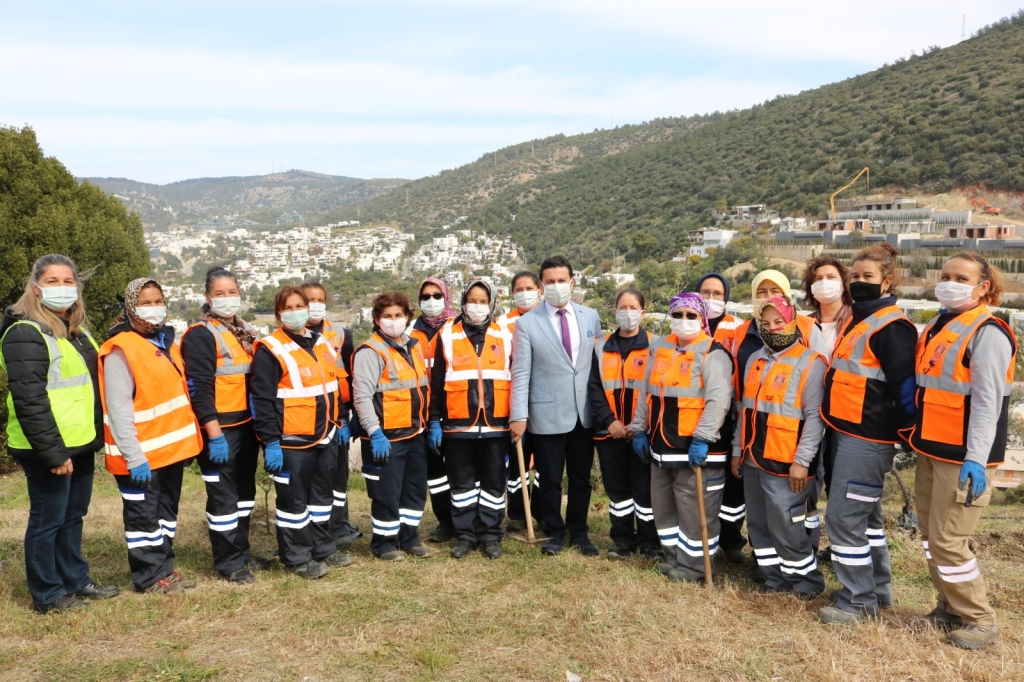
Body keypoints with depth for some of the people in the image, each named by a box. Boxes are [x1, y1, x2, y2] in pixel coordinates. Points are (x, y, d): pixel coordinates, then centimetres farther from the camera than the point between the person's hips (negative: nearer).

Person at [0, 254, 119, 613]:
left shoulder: (75, 330, 15)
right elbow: (29, 400, -20)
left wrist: (97, 435, 16)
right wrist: (51, 451, -22)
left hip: (80, 443, 9)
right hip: (49, 449, -9)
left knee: (73, 515, 18)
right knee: (48, 520, 3)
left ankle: (75, 580, 31)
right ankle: (47, 595, 16)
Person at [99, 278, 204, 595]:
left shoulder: (166, 342, 11)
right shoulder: (120, 351, -15)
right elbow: (118, 409, -19)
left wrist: (186, 439, 10)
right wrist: (133, 456, -22)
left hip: (171, 447, 8)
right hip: (142, 455, -8)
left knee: (167, 511, 17)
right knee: (144, 517, 5)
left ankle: (164, 567, 30)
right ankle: (150, 576, 17)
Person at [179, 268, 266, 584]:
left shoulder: (247, 332, 13)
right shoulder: (200, 336, -12)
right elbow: (200, 390, -18)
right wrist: (214, 434, -21)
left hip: (247, 426, 8)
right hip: (220, 430, -8)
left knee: (245, 490, 16)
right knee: (223, 496, 1)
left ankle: (241, 551, 30)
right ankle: (228, 562, 13)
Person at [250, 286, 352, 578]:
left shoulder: (322, 344, 10)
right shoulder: (270, 350, -13)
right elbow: (262, 400, -16)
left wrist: (338, 424, 18)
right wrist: (270, 442, -19)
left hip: (324, 436, 7)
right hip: (292, 440, -7)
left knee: (322, 494, 18)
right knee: (294, 499, 3)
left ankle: (323, 548, 32)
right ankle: (297, 558, 17)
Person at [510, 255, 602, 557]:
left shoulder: (591, 316, 5)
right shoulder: (527, 323, -5)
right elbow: (520, 373, -6)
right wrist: (519, 415, -10)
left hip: (584, 413, 3)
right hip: (547, 414, -3)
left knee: (581, 478, 13)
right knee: (550, 479, 9)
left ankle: (578, 532, 29)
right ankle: (554, 532, 28)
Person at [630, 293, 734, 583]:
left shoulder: (713, 353, -11)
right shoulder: (658, 348, 10)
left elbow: (718, 400, -21)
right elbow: (645, 392, 17)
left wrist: (702, 438, -25)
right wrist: (639, 429, 16)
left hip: (696, 447, -7)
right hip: (662, 445, 8)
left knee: (694, 508, 2)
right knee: (664, 505, 18)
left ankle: (694, 565, 17)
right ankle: (674, 557, 34)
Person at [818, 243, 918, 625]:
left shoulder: (892, 327, -16)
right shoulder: (857, 320, 14)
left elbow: (904, 389, -19)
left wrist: (905, 435, -12)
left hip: (868, 439, -10)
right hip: (850, 434, 10)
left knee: (844, 517, -5)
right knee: (866, 515, 19)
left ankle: (859, 601, 8)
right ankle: (878, 590, 32)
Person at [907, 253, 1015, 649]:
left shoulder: (988, 333, -13)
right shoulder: (938, 326, 13)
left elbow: (988, 402, -19)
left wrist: (976, 460, -24)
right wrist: (917, 438, 19)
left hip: (963, 455, -8)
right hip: (932, 449, 9)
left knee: (948, 540, -4)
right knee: (930, 533, 15)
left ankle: (979, 620, 15)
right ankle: (951, 608, 31)